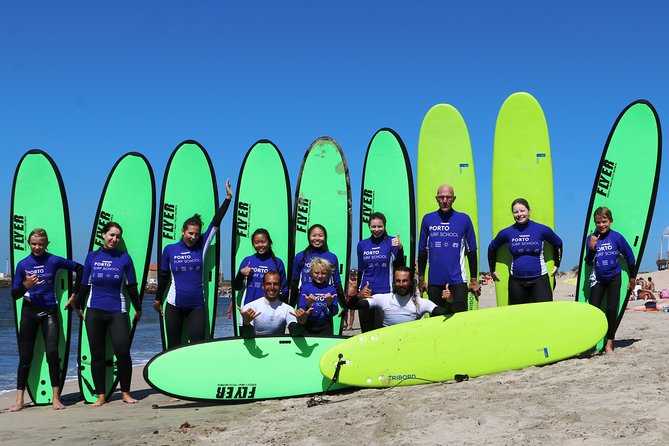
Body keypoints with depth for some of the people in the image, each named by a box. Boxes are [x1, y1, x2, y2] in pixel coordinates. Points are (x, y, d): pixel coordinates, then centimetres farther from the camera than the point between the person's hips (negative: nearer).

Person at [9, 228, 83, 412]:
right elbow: (14, 294, 2)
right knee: (25, 357, 3)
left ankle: (56, 398, -2)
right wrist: (26, 285, -18)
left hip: (49, 312, -1)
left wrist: (74, 294, 8)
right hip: (29, 312, 1)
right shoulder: (23, 264, 3)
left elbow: (79, 269, 9)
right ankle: (19, 400, 10)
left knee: (52, 354, -11)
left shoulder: (54, 261, 0)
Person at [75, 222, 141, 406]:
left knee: (123, 352, -9)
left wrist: (138, 309, 12)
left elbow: (131, 286, 8)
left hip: (117, 312, -1)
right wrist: (79, 307, 17)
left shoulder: (124, 257, 3)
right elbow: (84, 285, 13)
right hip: (94, 312, 1)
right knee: (97, 355, 5)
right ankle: (100, 396, 15)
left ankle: (126, 393, 8)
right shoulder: (92, 257, 5)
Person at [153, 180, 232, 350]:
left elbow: (216, 222, -1)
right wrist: (158, 299, 18)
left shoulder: (202, 246, 0)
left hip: (197, 306, 0)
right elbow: (163, 276, 11)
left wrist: (228, 198, -3)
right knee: (173, 346, 7)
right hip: (174, 305, 0)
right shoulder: (170, 249, 0)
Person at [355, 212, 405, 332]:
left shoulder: (391, 242, -1)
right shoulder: (362, 244, 9)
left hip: (385, 292, -3)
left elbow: (400, 267, -9)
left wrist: (400, 249, -23)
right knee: (366, 330, 6)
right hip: (365, 293, 3)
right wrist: (357, 291, 14)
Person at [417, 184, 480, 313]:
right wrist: (421, 279, 8)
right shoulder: (428, 219, 5)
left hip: (458, 280, -1)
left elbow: (471, 251, 6)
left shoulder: (464, 219, 2)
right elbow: (423, 251, 10)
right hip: (434, 281, 2)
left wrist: (474, 280, 4)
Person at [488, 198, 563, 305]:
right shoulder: (507, 233, 2)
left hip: (539, 279, -1)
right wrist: (492, 270, 19)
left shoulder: (542, 229, 0)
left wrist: (557, 265, 18)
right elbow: (492, 248, 18)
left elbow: (558, 244, 17)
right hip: (516, 281, 2)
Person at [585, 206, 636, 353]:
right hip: (598, 279, 2)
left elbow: (629, 257, 2)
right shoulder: (592, 238, -4)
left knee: (611, 310, -7)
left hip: (614, 278, -2)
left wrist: (632, 278, 9)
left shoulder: (617, 238, -9)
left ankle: (609, 344, 3)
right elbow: (589, 263, -3)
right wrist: (591, 247, -21)